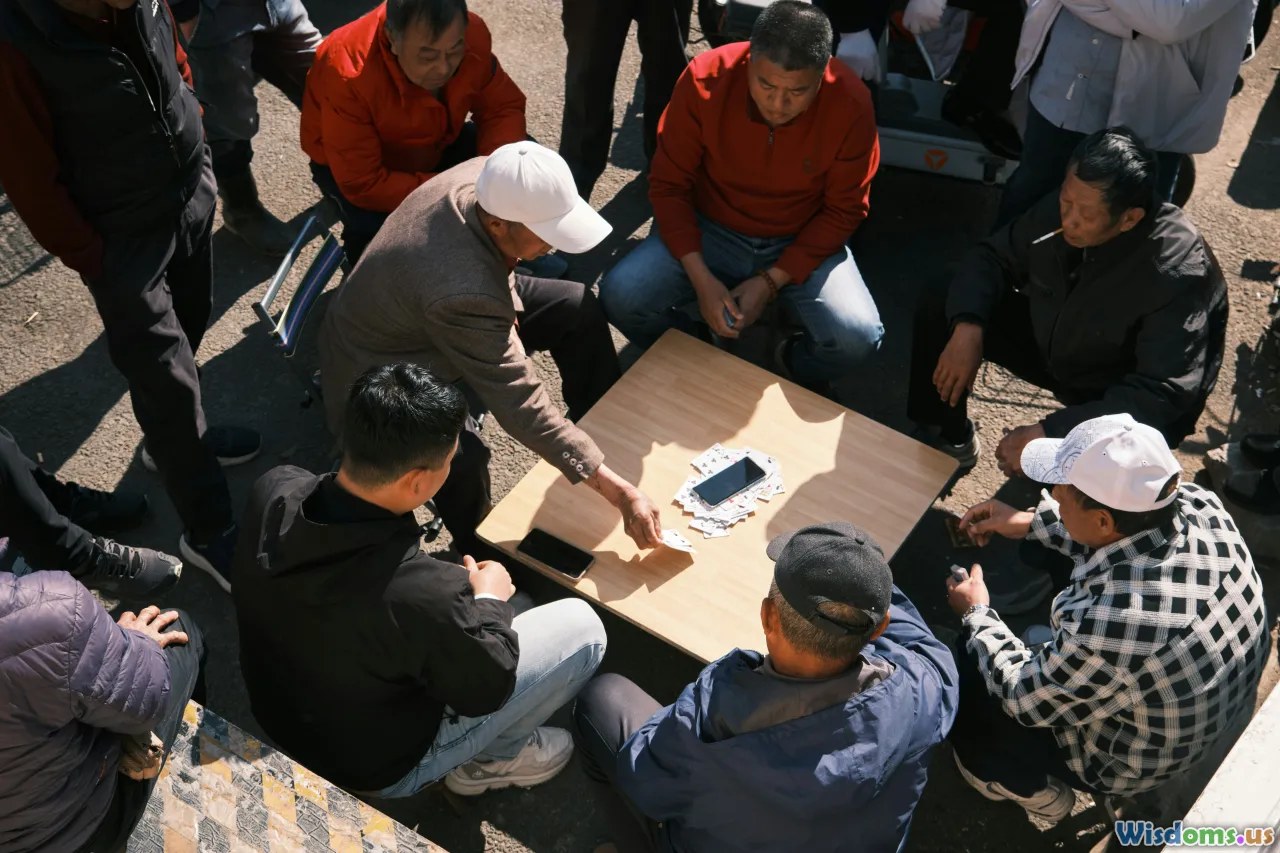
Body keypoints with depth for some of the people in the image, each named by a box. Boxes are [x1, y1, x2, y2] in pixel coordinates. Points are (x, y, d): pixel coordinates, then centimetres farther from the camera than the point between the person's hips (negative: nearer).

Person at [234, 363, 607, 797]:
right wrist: (490, 601, -2)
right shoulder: (426, 592, -39)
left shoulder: (272, 489, -22)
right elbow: (484, 691, -19)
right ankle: (492, 759, 19)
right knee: (582, 627, -1)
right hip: (373, 765, -6)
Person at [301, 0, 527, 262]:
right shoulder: (349, 76, -38)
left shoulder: (472, 34, -26)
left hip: (436, 145, 5)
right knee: (378, 231, -33)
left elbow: (504, 107, -12)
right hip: (358, 167, -4)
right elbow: (363, 185, -35)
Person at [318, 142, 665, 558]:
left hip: (417, 304, 8)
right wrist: (621, 494, -40)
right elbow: (523, 407, -40)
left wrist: (506, 306, -5)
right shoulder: (462, 292, -44)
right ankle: (483, 551, -5)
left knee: (579, 308, 1)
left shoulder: (484, 178, -22)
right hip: (381, 368, -8)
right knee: (462, 454, -36)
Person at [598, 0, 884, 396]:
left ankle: (798, 371, 13)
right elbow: (669, 185, -12)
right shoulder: (705, 79, -22)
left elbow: (843, 210, -10)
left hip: (802, 243, 0)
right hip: (709, 230, 1)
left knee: (857, 337, -25)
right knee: (620, 296, -23)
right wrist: (700, 277, -23)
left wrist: (771, 281, -19)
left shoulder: (851, 104, -21)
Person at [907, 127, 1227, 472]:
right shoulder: (1060, 210, -18)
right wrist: (967, 327, -23)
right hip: (1051, 343, 6)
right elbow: (994, 256, -3)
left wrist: (1050, 433, -43)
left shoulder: (1177, 275, -34)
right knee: (939, 303, -7)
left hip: (1127, 402, -6)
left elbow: (1164, 395, -37)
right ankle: (951, 439, 12)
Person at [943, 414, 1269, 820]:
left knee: (962, 690, 6)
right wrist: (1033, 523, 2)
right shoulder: (1200, 504, -25)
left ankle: (1037, 791, 25)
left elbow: (1026, 700, -23)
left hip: (1135, 762, -6)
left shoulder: (1105, 625, -44)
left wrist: (975, 614, -9)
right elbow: (1128, 531, 1)